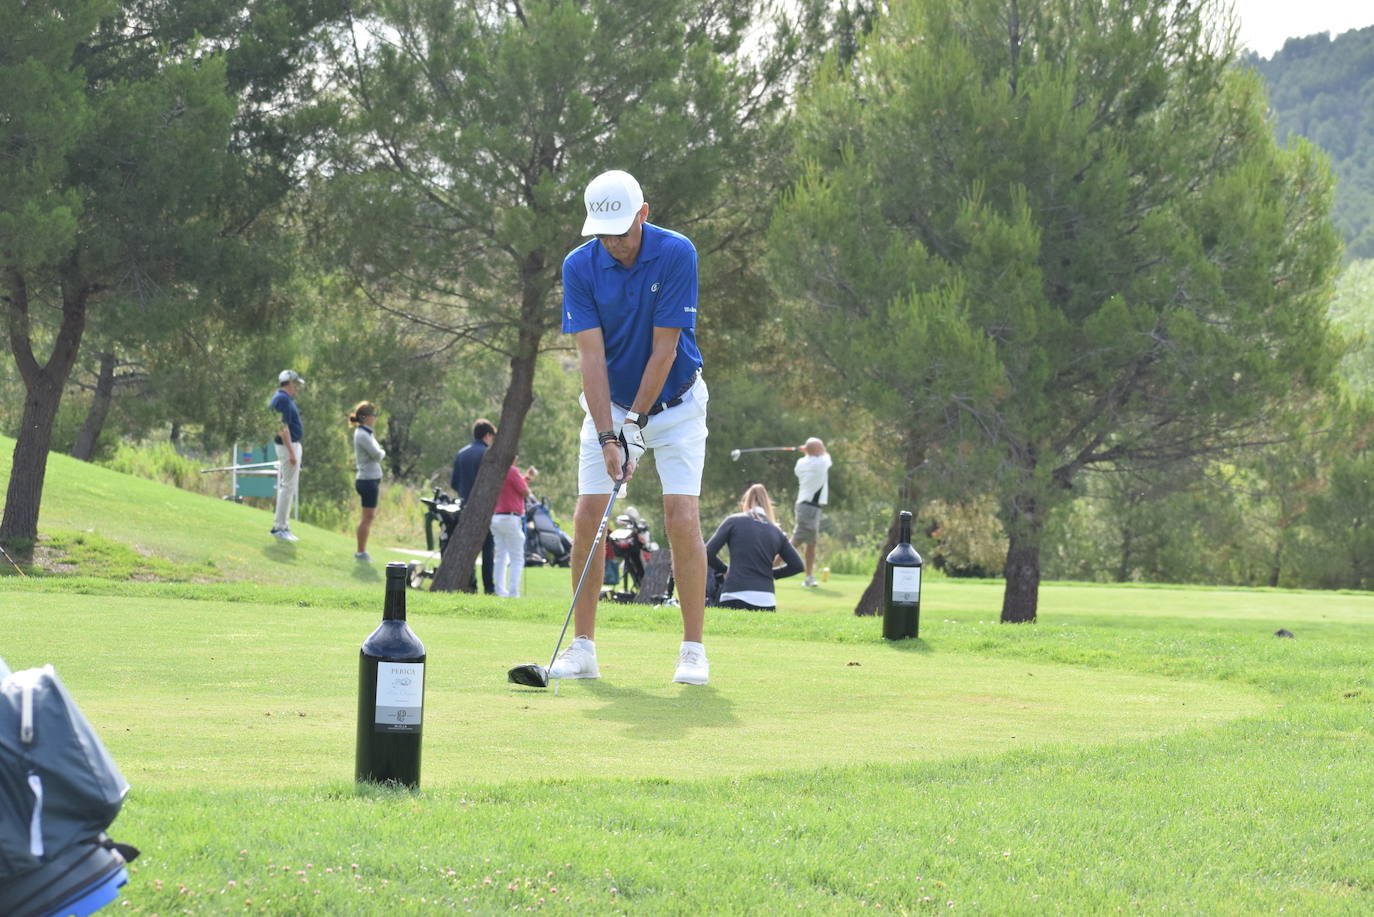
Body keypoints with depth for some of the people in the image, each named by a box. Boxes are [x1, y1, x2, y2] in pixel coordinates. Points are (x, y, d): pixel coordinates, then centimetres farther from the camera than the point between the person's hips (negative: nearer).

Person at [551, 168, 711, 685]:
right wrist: (608, 436, -23)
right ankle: (583, 648, 1)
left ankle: (693, 650, -5)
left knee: (682, 518, -13)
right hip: (610, 406, 2)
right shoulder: (579, 266, -13)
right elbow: (591, 356, -16)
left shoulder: (676, 254, -20)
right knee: (587, 518, -7)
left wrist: (636, 422, -18)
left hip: (674, 402, -2)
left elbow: (664, 348, -19)